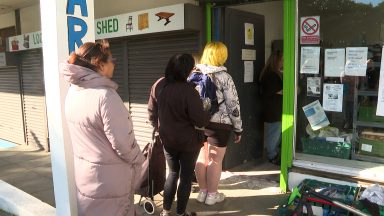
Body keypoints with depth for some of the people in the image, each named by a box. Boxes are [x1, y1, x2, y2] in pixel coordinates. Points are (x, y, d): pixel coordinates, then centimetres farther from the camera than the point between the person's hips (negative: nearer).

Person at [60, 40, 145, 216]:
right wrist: (139, 161, -4)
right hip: (109, 179, -7)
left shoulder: (73, 92, 0)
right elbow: (123, 142, -22)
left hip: (83, 174, 8)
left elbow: (84, 135, 7)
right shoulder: (105, 95, -25)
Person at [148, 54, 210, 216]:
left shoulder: (158, 85, -6)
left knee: (173, 173, 23)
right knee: (186, 176, 14)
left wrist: (158, 128, 20)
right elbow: (200, 120, -21)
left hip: (167, 139, 6)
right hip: (188, 141, -5)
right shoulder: (188, 91, -26)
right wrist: (208, 116, 0)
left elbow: (152, 111, 5)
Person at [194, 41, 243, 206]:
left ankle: (202, 192, 29)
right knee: (215, 160, 7)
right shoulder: (224, 77, -10)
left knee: (202, 158, 16)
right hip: (219, 124, -5)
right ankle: (212, 195, 19)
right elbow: (233, 106, -11)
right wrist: (238, 129, -2)